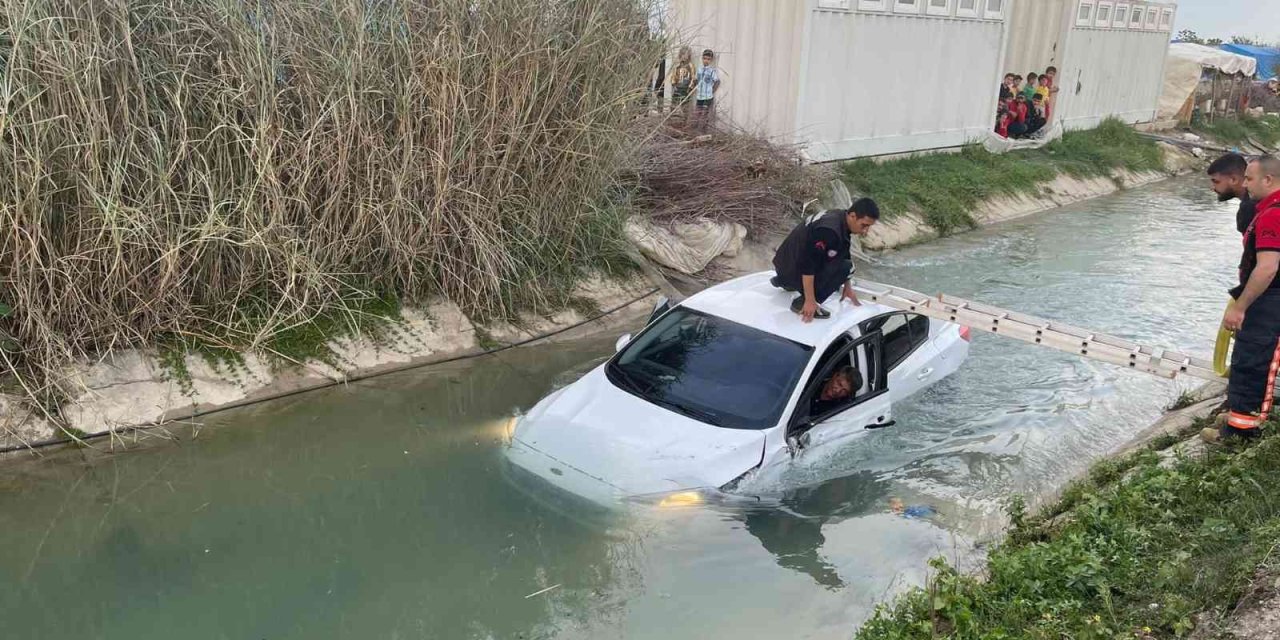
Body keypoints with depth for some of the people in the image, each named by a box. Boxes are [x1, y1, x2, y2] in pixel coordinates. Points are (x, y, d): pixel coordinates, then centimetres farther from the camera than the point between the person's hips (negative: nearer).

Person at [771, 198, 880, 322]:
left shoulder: (840, 218, 1)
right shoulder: (829, 231, -29)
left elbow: (845, 255, 15)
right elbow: (808, 265, -29)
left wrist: (847, 287, 21)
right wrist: (810, 301, -26)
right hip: (791, 268, -9)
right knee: (845, 266, -19)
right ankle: (802, 303, -14)